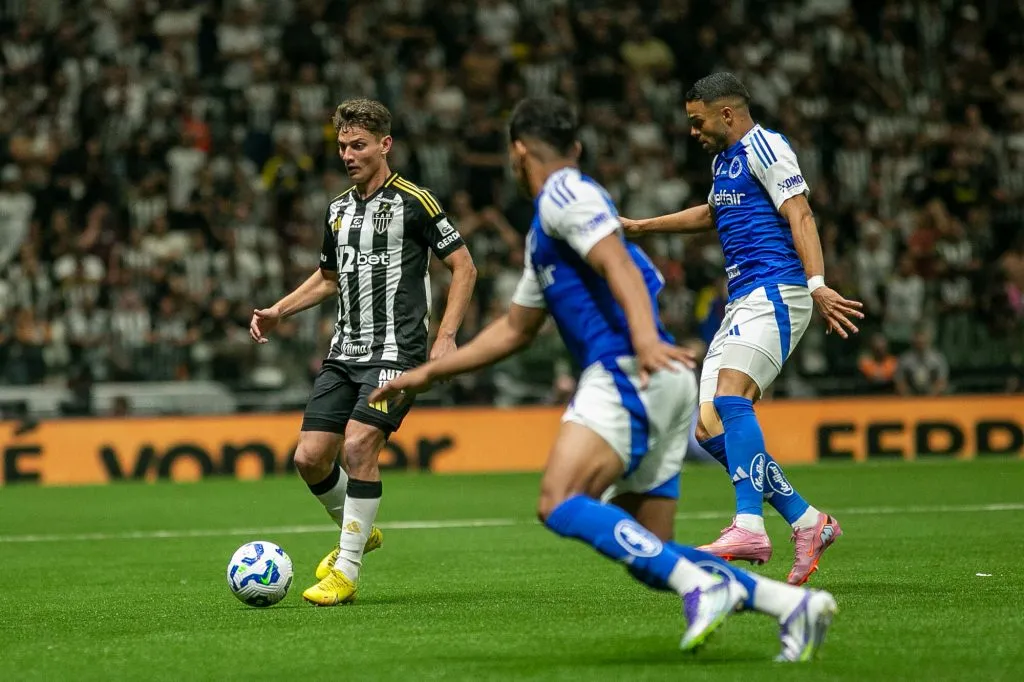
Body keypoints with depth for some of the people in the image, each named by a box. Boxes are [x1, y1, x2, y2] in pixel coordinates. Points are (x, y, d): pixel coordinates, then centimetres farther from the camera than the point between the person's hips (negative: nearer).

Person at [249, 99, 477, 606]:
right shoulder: (338, 210, 14)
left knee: (358, 445, -21)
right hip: (343, 353, 7)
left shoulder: (413, 202, -5)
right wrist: (278, 312, 15)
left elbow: (463, 267, -2)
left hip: (395, 351, -7)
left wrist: (446, 337, -11)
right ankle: (357, 532, 27)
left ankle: (346, 571, -11)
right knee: (310, 457, -1)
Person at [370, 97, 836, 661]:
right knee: (651, 559, 4)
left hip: (630, 373, -9)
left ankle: (701, 585, -32)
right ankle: (793, 603, -4)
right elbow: (514, 330, 37)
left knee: (560, 504, -22)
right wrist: (426, 373, 37)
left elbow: (618, 264, -17)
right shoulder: (543, 233, 30)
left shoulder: (565, 192, 0)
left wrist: (644, 337, -33)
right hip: (657, 387, 9)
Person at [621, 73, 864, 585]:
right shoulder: (723, 161, 24)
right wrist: (638, 227, 51)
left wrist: (816, 284, -28)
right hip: (742, 302, 10)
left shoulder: (763, 146, -4)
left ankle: (749, 528, -36)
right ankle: (808, 523, 5)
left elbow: (800, 215, -15)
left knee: (730, 395, -28)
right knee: (710, 429, 0)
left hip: (775, 292, -10)